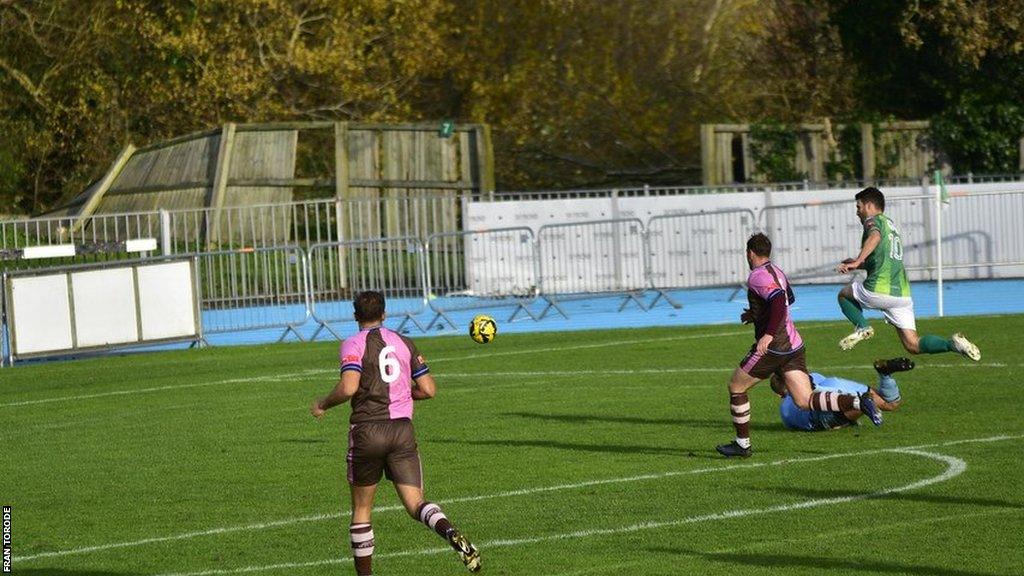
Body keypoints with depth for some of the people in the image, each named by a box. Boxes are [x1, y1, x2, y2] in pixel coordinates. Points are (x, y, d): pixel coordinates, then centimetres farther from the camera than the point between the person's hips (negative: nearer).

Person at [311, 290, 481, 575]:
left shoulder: (353, 344, -1)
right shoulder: (404, 343, 13)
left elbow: (348, 387, -17)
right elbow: (428, 390, 10)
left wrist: (322, 405, 1)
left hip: (367, 430, -3)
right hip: (402, 429, 3)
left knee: (362, 509, 12)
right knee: (415, 502, -3)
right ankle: (451, 533, -33)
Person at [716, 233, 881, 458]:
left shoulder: (758, 276, -13)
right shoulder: (776, 271, 15)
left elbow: (779, 301, -28)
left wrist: (768, 335, -34)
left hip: (772, 347, -8)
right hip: (793, 345, 8)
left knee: (736, 387, 10)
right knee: (805, 401, 1)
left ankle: (742, 444, 15)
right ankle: (858, 402, -17)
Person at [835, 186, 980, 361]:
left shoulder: (873, 221, 0)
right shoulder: (891, 224, 26)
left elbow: (875, 237, -26)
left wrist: (857, 261, -35)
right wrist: (858, 265, 31)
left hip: (879, 291, -7)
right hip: (903, 293, 7)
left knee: (844, 294, 23)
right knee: (913, 345, 6)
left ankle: (862, 327, -2)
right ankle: (953, 344, -17)